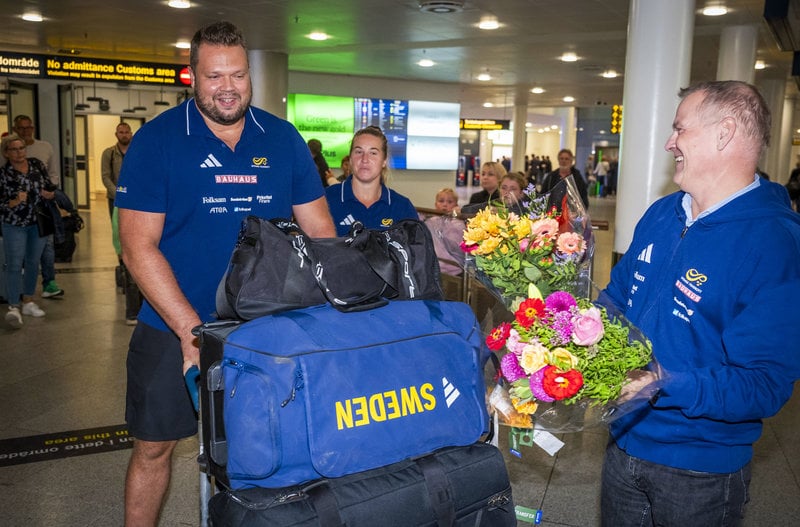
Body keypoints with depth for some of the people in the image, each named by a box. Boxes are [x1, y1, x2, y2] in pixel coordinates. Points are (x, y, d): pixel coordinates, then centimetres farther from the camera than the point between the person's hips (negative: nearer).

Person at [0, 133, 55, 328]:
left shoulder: (37, 164, 2)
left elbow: (50, 186, 11)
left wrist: (51, 194, -10)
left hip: (39, 223, 4)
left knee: (33, 263, 12)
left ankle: (28, 303, 24)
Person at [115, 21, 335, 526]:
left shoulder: (284, 138, 0)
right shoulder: (157, 139, -8)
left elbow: (319, 230, 2)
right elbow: (138, 245, -13)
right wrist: (192, 330, -21)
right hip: (173, 329, -2)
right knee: (154, 447, 12)